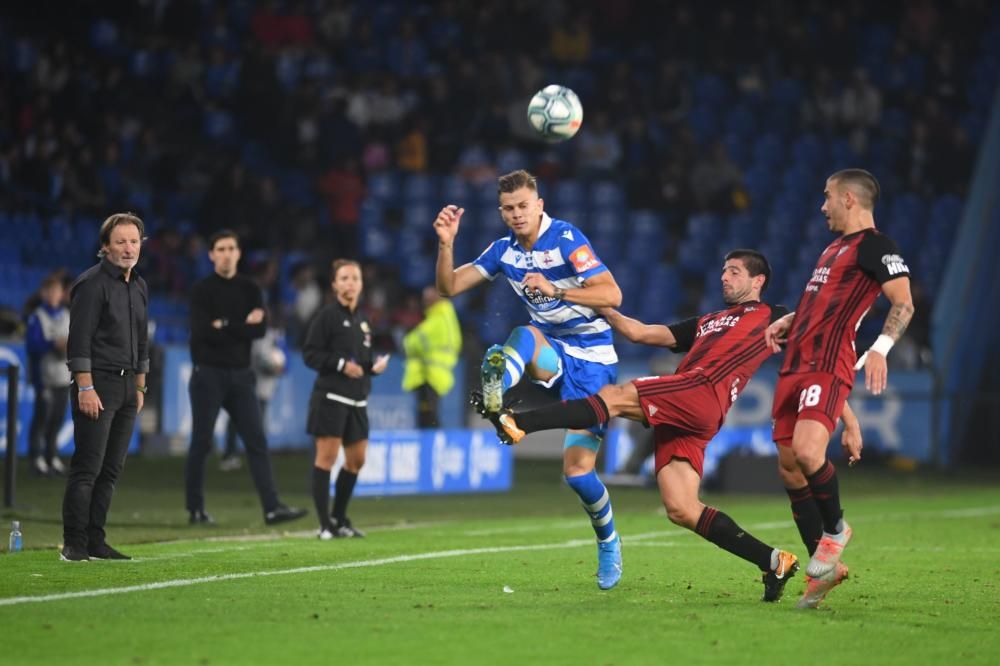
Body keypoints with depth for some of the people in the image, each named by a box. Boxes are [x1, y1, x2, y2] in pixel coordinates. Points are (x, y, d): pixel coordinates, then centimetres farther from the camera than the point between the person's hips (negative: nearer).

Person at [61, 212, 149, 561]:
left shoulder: (139, 287, 15)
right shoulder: (92, 284, -10)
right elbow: (79, 339, -14)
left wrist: (140, 387, 19)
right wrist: (85, 388, -18)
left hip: (127, 386, 8)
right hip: (97, 384, -8)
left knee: (111, 469, 7)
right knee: (87, 467, -8)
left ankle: (95, 542, 11)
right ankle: (74, 544, -6)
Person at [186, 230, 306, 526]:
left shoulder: (249, 289, 9)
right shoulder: (202, 290, -2)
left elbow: (260, 329, -3)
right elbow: (203, 332, -15)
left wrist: (225, 327, -12)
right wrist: (242, 327, -10)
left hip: (240, 374, 3)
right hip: (208, 373, -3)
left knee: (257, 441, -5)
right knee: (201, 443, 1)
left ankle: (272, 507, -10)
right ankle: (195, 509, 10)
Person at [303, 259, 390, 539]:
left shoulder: (361, 320, 17)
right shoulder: (327, 316, -5)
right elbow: (310, 354, -10)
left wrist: (375, 365, 6)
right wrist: (341, 365, -19)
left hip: (357, 399, 8)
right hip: (330, 397, -8)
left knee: (356, 459, 10)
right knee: (327, 456, -8)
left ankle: (339, 519, 23)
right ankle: (325, 524, -7)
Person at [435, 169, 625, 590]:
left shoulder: (565, 238, -15)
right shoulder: (504, 251, 3)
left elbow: (611, 294, -23)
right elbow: (449, 287, 4)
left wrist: (556, 291, -37)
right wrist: (446, 243, -13)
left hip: (591, 360, -4)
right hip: (551, 353, 4)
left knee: (577, 471, -10)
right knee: (525, 335, -34)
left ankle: (608, 541, 17)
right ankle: (495, 392, -66)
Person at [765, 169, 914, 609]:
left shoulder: (874, 246, -4)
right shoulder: (835, 248, 25)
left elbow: (903, 303, -13)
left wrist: (881, 348, -27)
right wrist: (787, 321, 22)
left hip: (827, 366, -9)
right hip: (795, 364, 9)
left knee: (807, 450, -26)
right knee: (789, 466, 5)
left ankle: (835, 529, 0)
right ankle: (823, 567, 12)